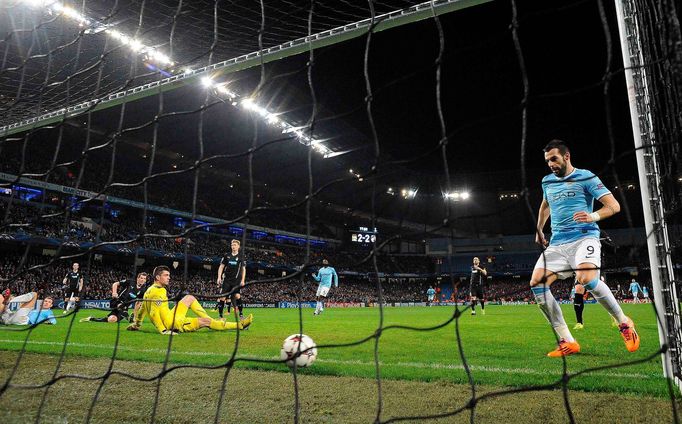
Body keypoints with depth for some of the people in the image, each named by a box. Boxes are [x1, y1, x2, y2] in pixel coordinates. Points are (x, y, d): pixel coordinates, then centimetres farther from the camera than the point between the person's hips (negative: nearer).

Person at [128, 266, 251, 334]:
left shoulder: (150, 290, 9)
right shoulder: (158, 292, -21)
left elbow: (142, 310, 18)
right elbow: (154, 313, -27)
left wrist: (136, 325, 29)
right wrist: (163, 331, -27)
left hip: (171, 317, 10)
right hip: (173, 323, -10)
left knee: (189, 298, 18)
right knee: (205, 321, -10)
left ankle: (209, 320, 14)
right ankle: (238, 325, -6)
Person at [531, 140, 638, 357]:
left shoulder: (585, 177, -1)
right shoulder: (547, 182, 17)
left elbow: (614, 205, -8)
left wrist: (593, 216, -26)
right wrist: (539, 231, 31)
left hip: (584, 237, -5)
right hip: (557, 243, 6)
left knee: (587, 278, -34)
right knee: (536, 283, -16)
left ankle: (624, 324, -5)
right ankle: (567, 342, -9)